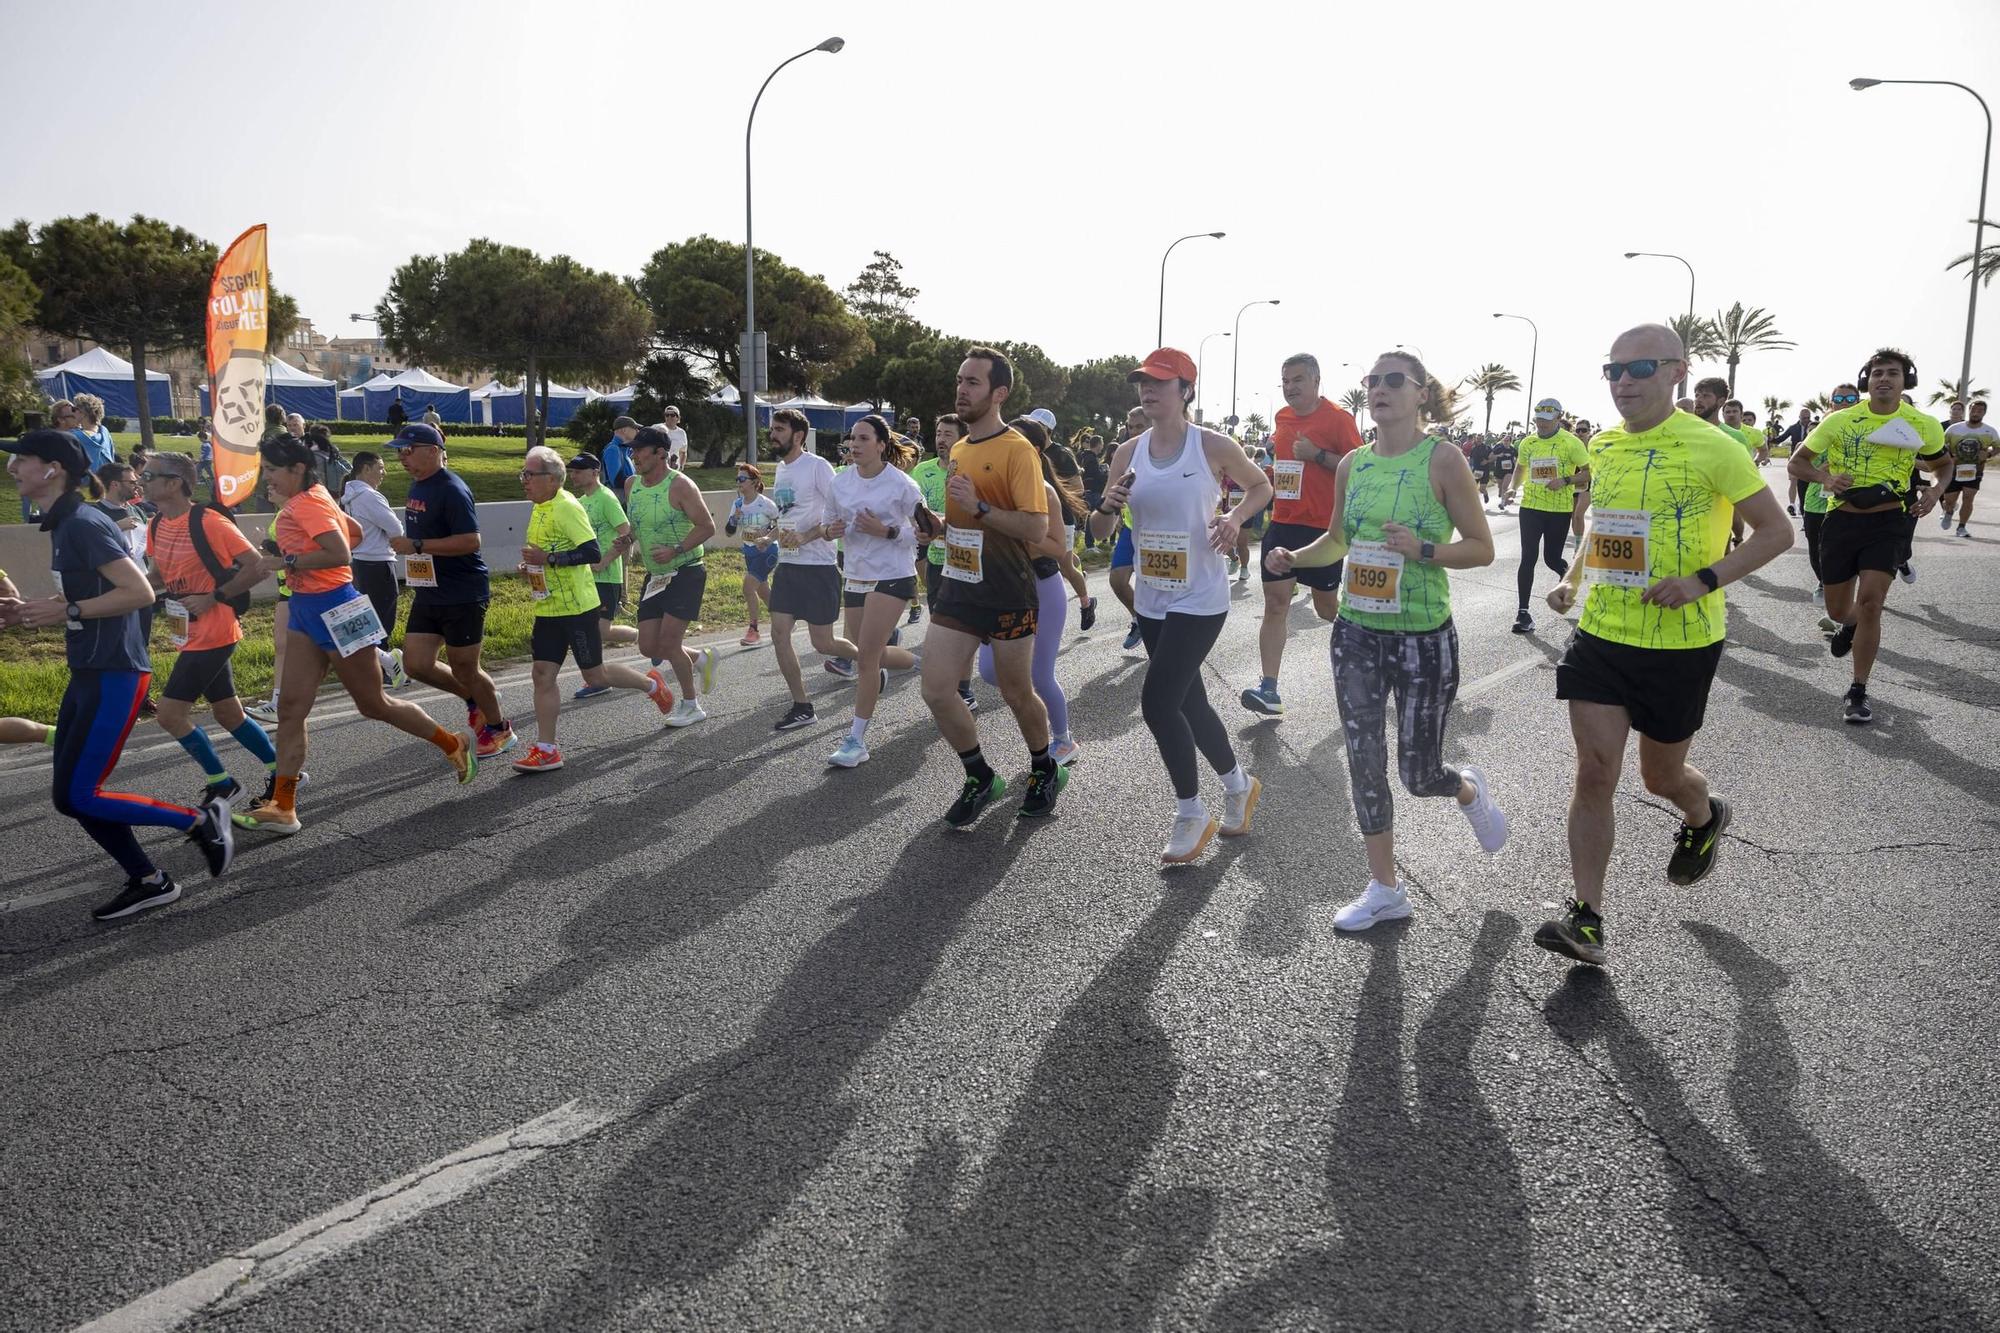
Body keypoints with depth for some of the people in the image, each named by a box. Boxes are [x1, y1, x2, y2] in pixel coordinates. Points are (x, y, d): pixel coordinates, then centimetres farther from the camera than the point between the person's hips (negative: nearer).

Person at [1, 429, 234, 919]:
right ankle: (149, 882, 18)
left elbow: (140, 592, -23)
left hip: (114, 675, -10)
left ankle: (201, 820, 3)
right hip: (88, 674, 10)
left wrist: (66, 611, -20)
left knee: (75, 797, -8)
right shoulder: (62, 525, 14)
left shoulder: (84, 524, -17)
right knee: (70, 791, 10)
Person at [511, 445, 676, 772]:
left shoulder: (566, 507, -17)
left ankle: (651, 685, 28)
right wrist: (531, 566, 8)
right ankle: (546, 750, 4)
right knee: (543, 674, 2)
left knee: (594, 674, 4)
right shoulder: (541, 509, 12)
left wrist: (548, 559, -26)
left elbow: (592, 553, -24)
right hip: (548, 608, 8)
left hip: (576, 606, -8)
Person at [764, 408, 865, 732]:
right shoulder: (781, 468, 13)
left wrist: (805, 537, -24)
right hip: (787, 564, 8)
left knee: (822, 642, -2)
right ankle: (801, 707, 8)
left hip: (817, 565, -8)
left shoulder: (817, 466, -12)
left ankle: (863, 656, 31)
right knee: (779, 634, 0)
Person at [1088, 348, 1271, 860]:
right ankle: (1238, 785, 40)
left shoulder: (1213, 446, -9)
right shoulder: (1129, 452, 4)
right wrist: (1108, 506, -15)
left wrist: (1235, 517, -13)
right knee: (1188, 702, 16)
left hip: (1200, 599, -6)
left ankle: (1191, 815, 6)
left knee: (1157, 702, -13)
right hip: (1151, 601, 6)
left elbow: (1261, 486, 7)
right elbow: (1101, 529, 8)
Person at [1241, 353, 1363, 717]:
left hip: (1323, 527, -5)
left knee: (1327, 608, 9)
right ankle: (1269, 689, -9)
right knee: (1275, 602, -5)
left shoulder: (1337, 417, -8)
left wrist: (1318, 455, -21)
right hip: (1283, 524, 5)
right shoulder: (1283, 416, 11)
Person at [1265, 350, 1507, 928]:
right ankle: (1384, 890, 21)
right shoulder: (1352, 464, 4)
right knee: (1365, 764, 7)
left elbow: (1482, 549, -8)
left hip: (1424, 640, -4)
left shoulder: (1443, 460, -10)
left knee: (1419, 775, 5)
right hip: (1357, 636, 5)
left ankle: (1471, 790, 42)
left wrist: (1422, 550, -24)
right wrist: (1295, 557, 0)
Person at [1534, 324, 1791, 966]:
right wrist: (1574, 579, 7)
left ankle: (1704, 818, 50)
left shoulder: (1712, 447, -13)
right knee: (1595, 774, -3)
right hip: (1600, 636, 4)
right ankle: (1586, 919, 3)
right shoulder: (1603, 446, 5)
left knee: (1661, 776, 13)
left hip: (1679, 644, -4)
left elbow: (1776, 532, -8)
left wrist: (1704, 581, -21)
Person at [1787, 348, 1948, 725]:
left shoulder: (1923, 426, 1)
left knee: (1870, 603, -16)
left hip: (1886, 523, -1)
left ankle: (1858, 693, -5)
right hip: (1841, 521, 1)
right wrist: (1825, 477, -16)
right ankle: (1849, 625, 51)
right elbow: (1797, 463, 5)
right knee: (1838, 610, 10)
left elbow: (1944, 464, 20)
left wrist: (1937, 490, -2)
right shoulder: (1840, 420, -2)